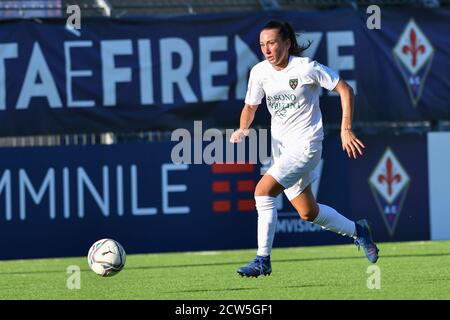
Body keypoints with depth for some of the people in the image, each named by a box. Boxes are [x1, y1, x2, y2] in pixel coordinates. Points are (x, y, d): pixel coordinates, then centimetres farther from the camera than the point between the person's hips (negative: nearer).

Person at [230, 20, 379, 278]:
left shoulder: (306, 68, -16)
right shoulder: (259, 72, -1)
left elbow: (345, 91, -8)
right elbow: (251, 106, 13)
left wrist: (346, 130, -13)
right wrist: (243, 129, -7)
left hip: (306, 143, -6)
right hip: (280, 146, 6)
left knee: (263, 191, -22)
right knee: (308, 213, 13)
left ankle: (263, 260, -17)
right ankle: (357, 231, 38)